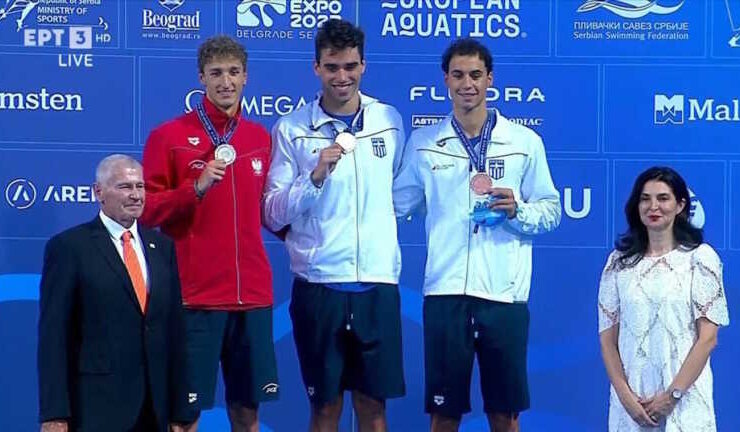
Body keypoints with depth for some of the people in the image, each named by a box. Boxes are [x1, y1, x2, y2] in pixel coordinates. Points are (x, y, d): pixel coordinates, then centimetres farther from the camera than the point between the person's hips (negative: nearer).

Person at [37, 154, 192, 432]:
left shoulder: (162, 246, 12)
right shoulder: (69, 247, -3)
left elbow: (174, 328, 11)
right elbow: (53, 336, -7)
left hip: (155, 409, 5)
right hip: (95, 407, -4)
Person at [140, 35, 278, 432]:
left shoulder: (261, 138, 11)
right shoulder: (169, 136, -3)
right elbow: (146, 209, -5)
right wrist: (196, 187, -16)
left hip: (253, 294, 4)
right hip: (195, 295, -4)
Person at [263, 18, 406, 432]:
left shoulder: (389, 120, 6)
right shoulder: (291, 129, -2)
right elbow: (274, 215, -4)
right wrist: (316, 176, -16)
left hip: (379, 282, 2)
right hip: (318, 284, -2)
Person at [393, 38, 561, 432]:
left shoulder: (525, 142, 5)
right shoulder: (423, 143, 8)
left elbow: (551, 211, 7)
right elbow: (395, 206, 13)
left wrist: (518, 211, -11)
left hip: (505, 294, 0)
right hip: (445, 292, 1)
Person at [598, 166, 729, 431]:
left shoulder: (700, 258, -2)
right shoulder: (619, 261, 5)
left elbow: (708, 337, -5)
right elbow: (607, 337, 4)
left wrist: (672, 395, -11)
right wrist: (625, 395, -8)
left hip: (684, 401, -2)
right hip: (631, 399, 2)